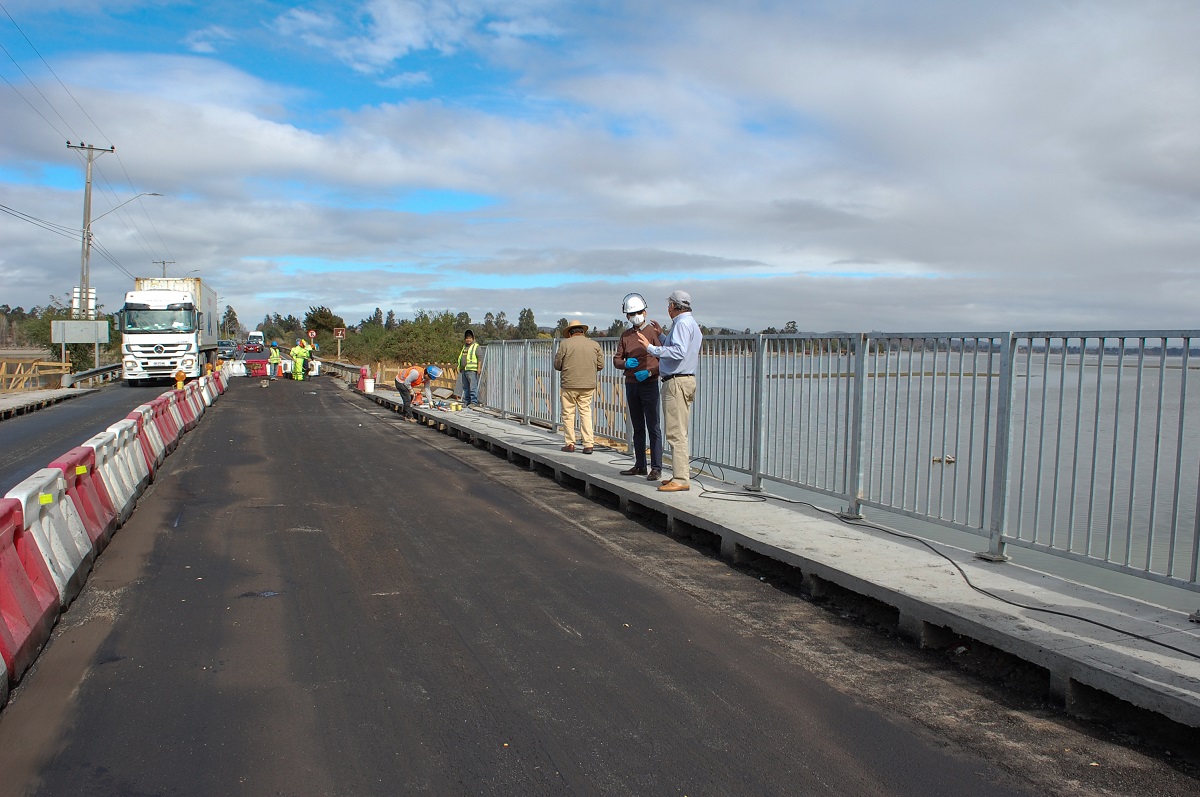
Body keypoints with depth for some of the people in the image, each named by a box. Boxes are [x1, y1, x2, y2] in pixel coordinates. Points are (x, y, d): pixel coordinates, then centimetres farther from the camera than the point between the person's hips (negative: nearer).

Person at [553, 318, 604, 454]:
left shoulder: (565, 343, -3)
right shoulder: (594, 344, 5)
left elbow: (557, 365, -1)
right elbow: (600, 364, 5)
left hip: (569, 385, -2)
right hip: (588, 386, 3)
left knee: (568, 414, 8)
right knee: (586, 413, 8)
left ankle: (569, 443, 12)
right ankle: (589, 444, 1)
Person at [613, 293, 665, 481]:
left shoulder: (654, 331, -4)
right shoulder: (626, 335, 13)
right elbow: (616, 359, 13)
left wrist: (650, 372, -20)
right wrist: (625, 363, -9)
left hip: (649, 384, -6)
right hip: (631, 385, 6)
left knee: (653, 427, -6)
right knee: (638, 428, 11)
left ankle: (656, 468, -4)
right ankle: (640, 466, 18)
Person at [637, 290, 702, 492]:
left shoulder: (682, 324, -12)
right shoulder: (693, 324, 20)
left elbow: (678, 352, -25)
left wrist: (651, 347, -24)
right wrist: (662, 337, 37)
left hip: (676, 382, -11)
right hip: (687, 379, 11)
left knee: (676, 432, -11)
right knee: (679, 432, 14)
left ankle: (681, 479, -11)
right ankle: (681, 474, 17)